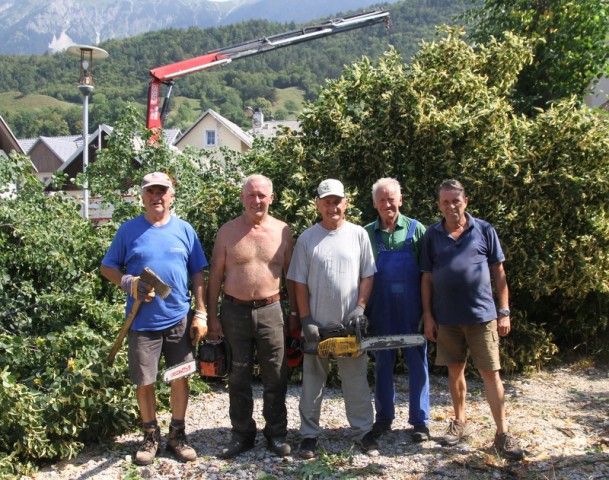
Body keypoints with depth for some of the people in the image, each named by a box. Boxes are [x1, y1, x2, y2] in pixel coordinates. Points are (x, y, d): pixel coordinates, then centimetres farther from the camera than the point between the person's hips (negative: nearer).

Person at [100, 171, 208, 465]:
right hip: (142, 322, -1)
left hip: (179, 320, 1)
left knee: (180, 377, 8)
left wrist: (201, 314, 0)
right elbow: (108, 267, 5)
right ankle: (150, 436, 28)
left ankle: (177, 435, 26)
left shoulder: (185, 230, 3)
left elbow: (198, 275, 6)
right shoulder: (129, 230, 0)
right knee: (144, 381, 8)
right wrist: (129, 283, -15)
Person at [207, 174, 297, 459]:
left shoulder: (282, 231, 2)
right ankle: (242, 434, 24)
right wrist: (212, 316, 0)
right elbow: (215, 275, 3)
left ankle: (276, 434, 21)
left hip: (270, 310, 0)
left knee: (275, 377, 6)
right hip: (234, 311, 0)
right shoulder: (228, 231, 1)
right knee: (238, 377, 10)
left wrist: (295, 312, 6)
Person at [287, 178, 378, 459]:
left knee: (357, 380, 9)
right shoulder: (307, 239, 1)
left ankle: (363, 431, 23)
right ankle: (309, 435, 20)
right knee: (313, 380, 9)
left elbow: (368, 276, 4)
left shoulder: (358, 235, 3)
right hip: (317, 324, 0)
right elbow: (300, 283, 1)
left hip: (350, 323, 0)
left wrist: (360, 307, -7)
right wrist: (306, 320, -5)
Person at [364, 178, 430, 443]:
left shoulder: (416, 230, -2)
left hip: (412, 312, -1)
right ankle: (384, 418, 25)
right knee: (382, 365, 12)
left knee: (417, 365, 6)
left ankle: (420, 421, 18)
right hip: (381, 313, 2)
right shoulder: (366, 234, 3)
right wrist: (363, 311, 1)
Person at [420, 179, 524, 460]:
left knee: (490, 372, 0)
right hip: (447, 318, 2)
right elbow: (427, 278, 6)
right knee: (455, 370, 13)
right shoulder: (432, 235, 4)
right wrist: (428, 316, 2)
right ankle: (460, 423, 29)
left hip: (482, 315, -2)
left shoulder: (484, 231, 0)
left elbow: (498, 273, 2)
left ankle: (502, 434, 9)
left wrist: (504, 311, -2)